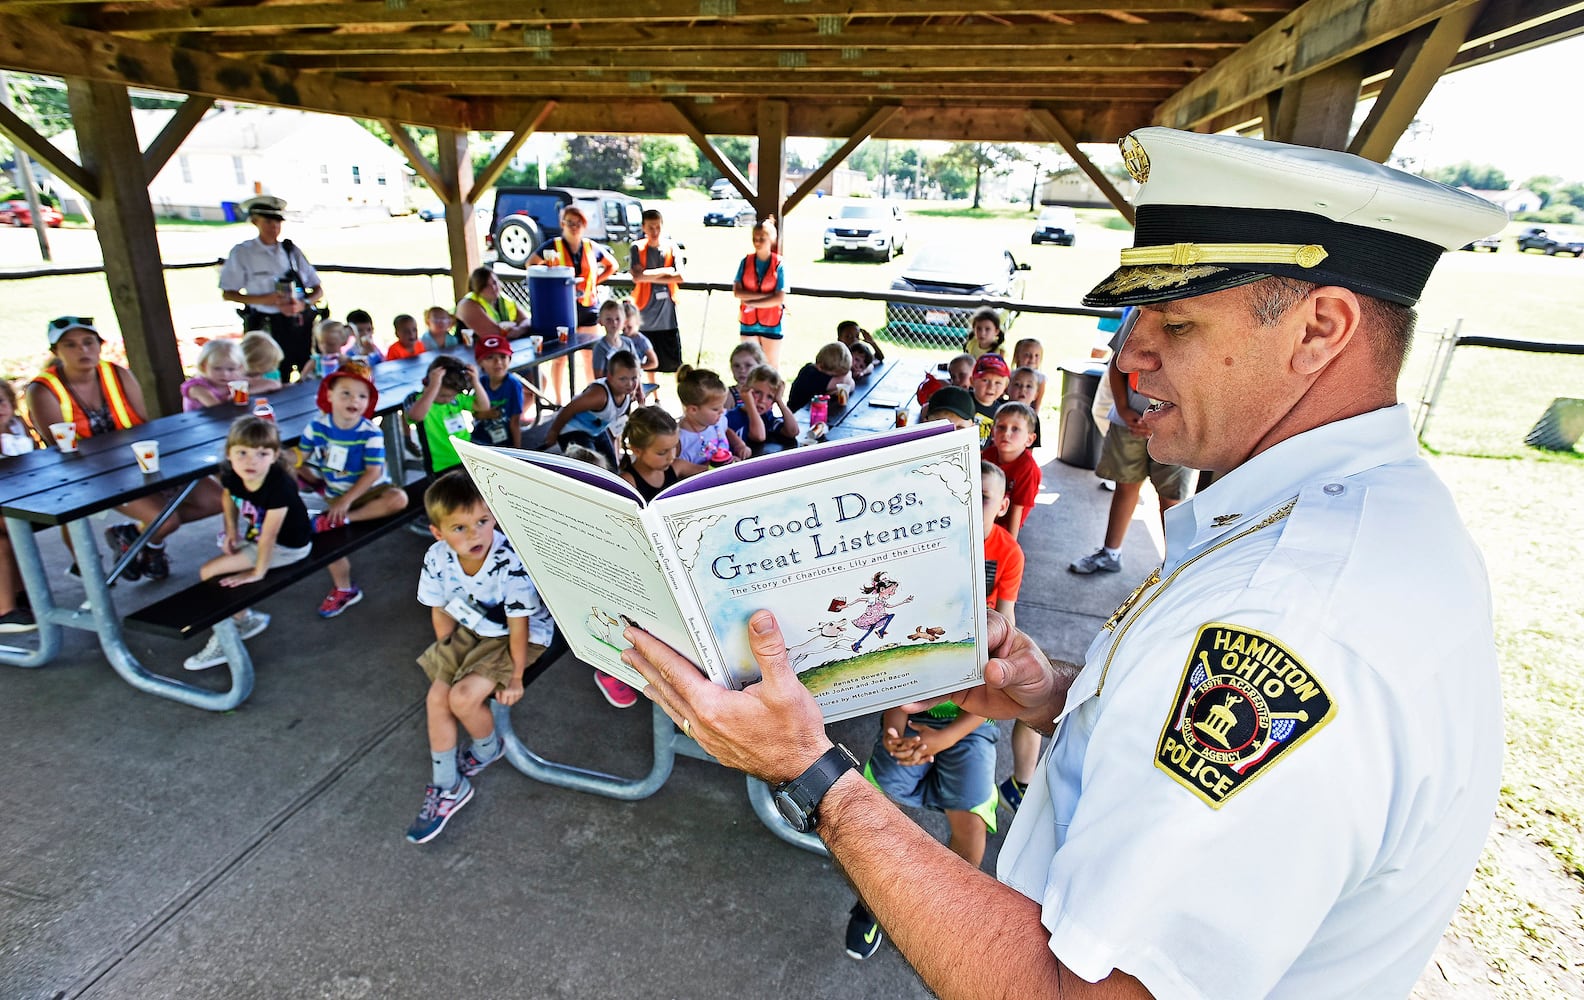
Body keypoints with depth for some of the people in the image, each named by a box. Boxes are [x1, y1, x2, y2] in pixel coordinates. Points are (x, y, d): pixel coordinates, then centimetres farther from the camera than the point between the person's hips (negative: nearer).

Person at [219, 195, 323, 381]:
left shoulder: (290, 249, 10)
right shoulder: (242, 253, 3)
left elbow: (318, 290, 9)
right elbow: (228, 294, 4)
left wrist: (302, 304, -12)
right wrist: (263, 299, -12)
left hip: (303, 323, 2)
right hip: (269, 327, -2)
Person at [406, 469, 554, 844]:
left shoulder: (510, 562, -33)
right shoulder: (437, 558, -16)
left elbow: (519, 624, -24)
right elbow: (441, 611, 1)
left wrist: (515, 676, -15)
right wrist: (447, 655, 4)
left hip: (516, 637, -6)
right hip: (470, 631, 6)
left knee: (464, 697, -18)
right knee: (436, 698, -3)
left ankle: (488, 749, 17)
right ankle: (447, 787, 14)